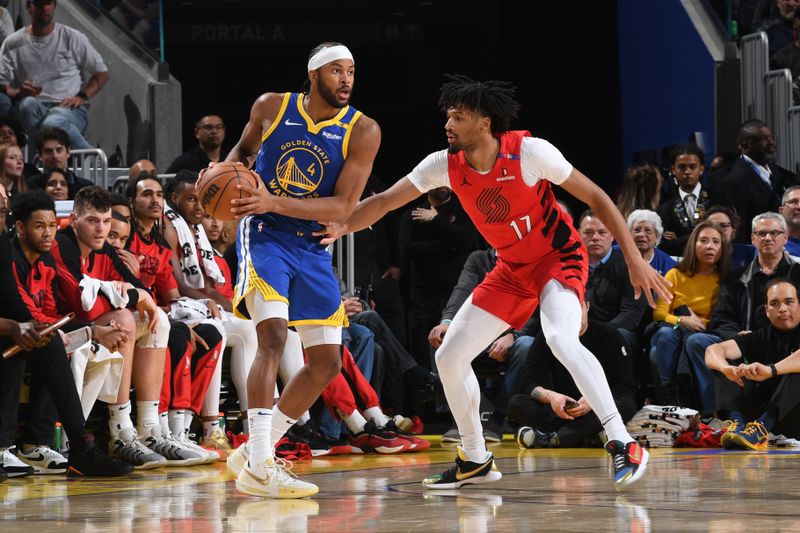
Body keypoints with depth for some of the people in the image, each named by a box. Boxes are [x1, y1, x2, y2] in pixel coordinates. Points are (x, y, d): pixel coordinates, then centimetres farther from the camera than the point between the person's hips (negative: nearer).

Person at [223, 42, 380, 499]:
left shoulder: (362, 131, -9)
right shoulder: (271, 107, -5)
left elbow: (344, 208, -16)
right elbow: (244, 148, 17)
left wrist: (275, 203, -27)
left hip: (313, 247, 4)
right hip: (265, 237, -3)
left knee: (327, 362, 3)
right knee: (273, 336, -24)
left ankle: (262, 448, 20)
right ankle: (259, 468, -26)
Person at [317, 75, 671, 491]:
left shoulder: (529, 152, -24)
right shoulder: (445, 165, -11)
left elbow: (597, 198, -16)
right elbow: (385, 201, -5)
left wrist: (634, 260, -17)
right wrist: (341, 226, -25)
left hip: (559, 257, -6)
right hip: (512, 269, 6)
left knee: (561, 340, -34)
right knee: (449, 356, 2)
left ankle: (623, 446, -29)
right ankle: (475, 461, 18)